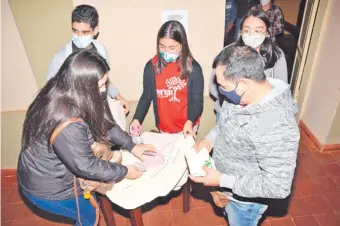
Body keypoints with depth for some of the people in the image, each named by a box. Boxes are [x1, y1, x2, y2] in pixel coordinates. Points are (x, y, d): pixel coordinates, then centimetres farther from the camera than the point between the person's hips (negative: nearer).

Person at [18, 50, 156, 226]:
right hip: (49, 189, -7)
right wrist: (124, 171, -14)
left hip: (54, 172, 7)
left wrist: (131, 145, -2)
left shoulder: (63, 93, -12)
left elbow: (101, 122, -3)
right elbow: (86, 166, -29)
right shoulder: (67, 124, -40)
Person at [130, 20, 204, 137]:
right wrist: (137, 119, -16)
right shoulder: (151, 66, -9)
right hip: (164, 127, 2)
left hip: (187, 126, -2)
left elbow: (197, 100, -10)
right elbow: (146, 96, -1)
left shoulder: (193, 68, -14)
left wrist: (190, 122, -28)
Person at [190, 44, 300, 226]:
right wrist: (210, 140, -10)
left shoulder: (276, 127, -39)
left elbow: (278, 187, -32)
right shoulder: (242, 95, -15)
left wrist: (222, 181, -30)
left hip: (245, 198, -6)